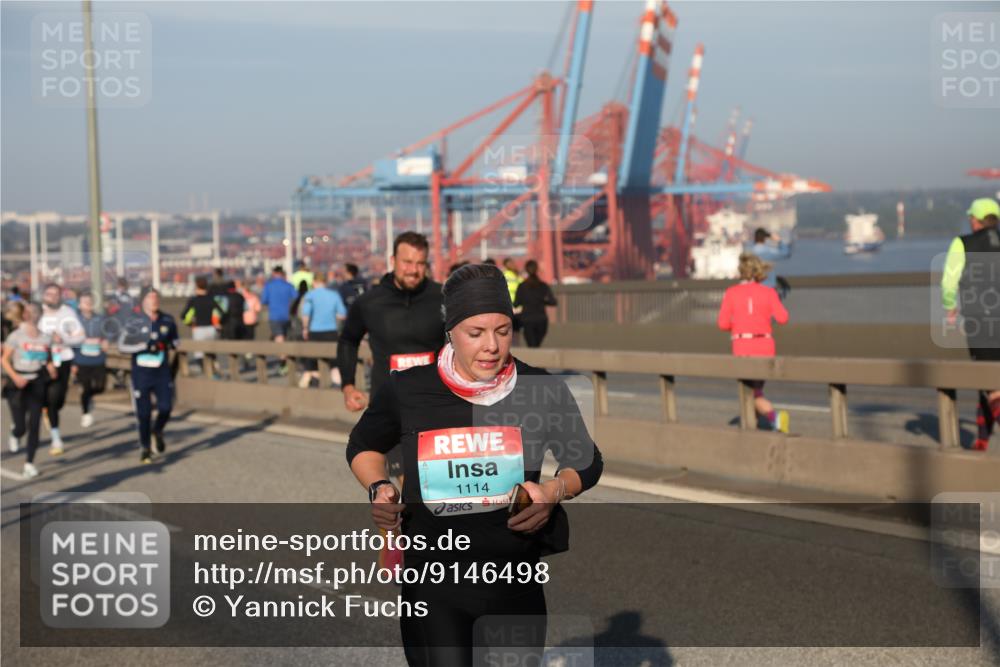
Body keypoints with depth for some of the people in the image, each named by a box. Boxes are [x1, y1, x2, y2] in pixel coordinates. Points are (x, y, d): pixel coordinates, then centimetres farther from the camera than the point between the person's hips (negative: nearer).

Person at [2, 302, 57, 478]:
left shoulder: (45, 338, 4)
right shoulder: (16, 336, -7)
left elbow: (49, 360, 15)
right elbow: (5, 359, -4)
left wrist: (51, 368, -7)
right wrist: (15, 377, -18)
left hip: (37, 384, 3)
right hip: (18, 384, -3)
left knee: (34, 426, -1)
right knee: (20, 427, -3)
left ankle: (29, 464, 8)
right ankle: (14, 436, 35)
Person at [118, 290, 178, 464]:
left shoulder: (167, 321, 4)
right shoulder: (135, 323, -6)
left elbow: (174, 339, 21)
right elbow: (122, 345, -10)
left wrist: (170, 344, 0)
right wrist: (144, 346, -18)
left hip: (162, 372, 2)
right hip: (141, 373, -2)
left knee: (166, 407, -8)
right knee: (144, 413, 0)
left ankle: (157, 431, 26)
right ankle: (145, 448, 18)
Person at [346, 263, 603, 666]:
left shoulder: (544, 392, -4)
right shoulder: (406, 390, -5)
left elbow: (587, 463, 11)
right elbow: (363, 446, 16)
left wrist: (553, 492, -9)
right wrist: (378, 489, -4)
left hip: (517, 578, 2)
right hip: (431, 583, -1)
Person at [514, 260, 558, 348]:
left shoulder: (522, 286, -3)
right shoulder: (544, 286, 1)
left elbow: (516, 304, -3)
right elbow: (553, 302, -2)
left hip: (527, 321, -2)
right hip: (542, 320, 2)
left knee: (532, 347, -2)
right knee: (537, 345, 14)